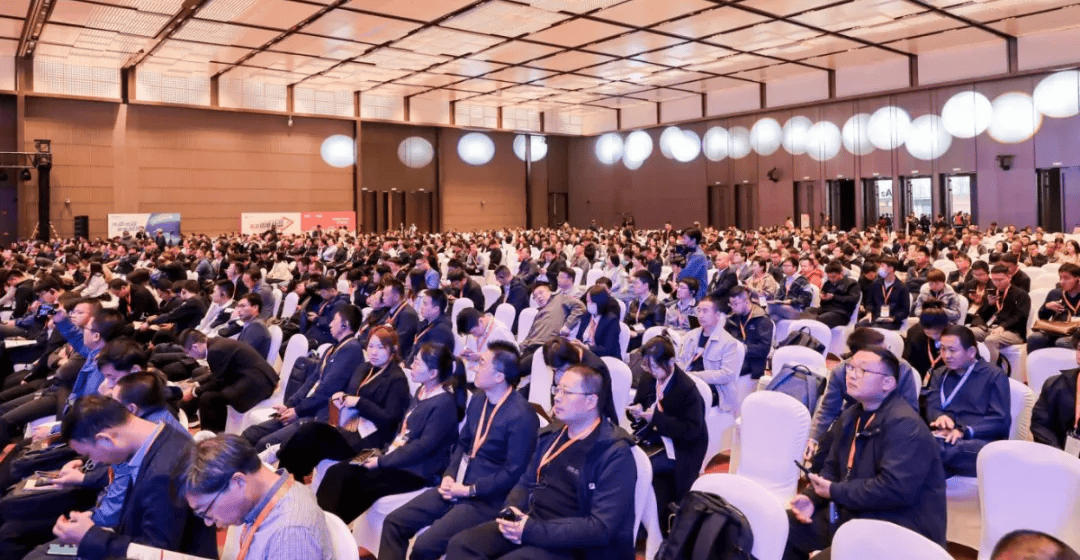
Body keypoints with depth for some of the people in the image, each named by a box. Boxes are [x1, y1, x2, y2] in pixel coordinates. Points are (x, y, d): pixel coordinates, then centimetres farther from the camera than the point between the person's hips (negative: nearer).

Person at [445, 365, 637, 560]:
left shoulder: (615, 454, -14)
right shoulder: (553, 435, 11)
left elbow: (602, 527, -19)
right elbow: (526, 482, 20)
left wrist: (533, 531, -22)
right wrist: (510, 513, -3)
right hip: (528, 522, 7)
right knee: (461, 544, -12)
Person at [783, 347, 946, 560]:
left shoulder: (905, 424, -19)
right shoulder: (850, 417, 11)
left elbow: (896, 489, -28)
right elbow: (833, 469, 14)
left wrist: (836, 492, -18)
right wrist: (811, 497, -6)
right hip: (853, 514, 9)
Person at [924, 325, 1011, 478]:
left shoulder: (994, 376, 13)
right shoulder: (939, 375, 27)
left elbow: (1000, 421, 1)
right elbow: (932, 408, 12)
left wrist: (964, 431, -15)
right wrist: (940, 417, -13)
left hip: (980, 442, -3)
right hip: (945, 437, 3)